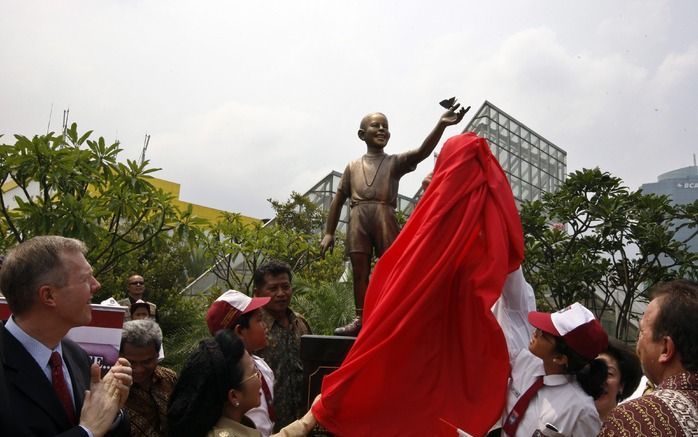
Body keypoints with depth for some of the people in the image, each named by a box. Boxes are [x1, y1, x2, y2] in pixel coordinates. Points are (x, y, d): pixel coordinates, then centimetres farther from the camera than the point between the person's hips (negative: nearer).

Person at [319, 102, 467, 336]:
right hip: (358, 219, 2)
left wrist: (441, 124, -22)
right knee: (359, 270, 2)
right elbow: (338, 200, 20)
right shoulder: (353, 166, 20)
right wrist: (329, 233, 13)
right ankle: (360, 319, 8)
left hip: (385, 217, -2)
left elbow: (422, 151, -6)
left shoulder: (395, 162, 13)